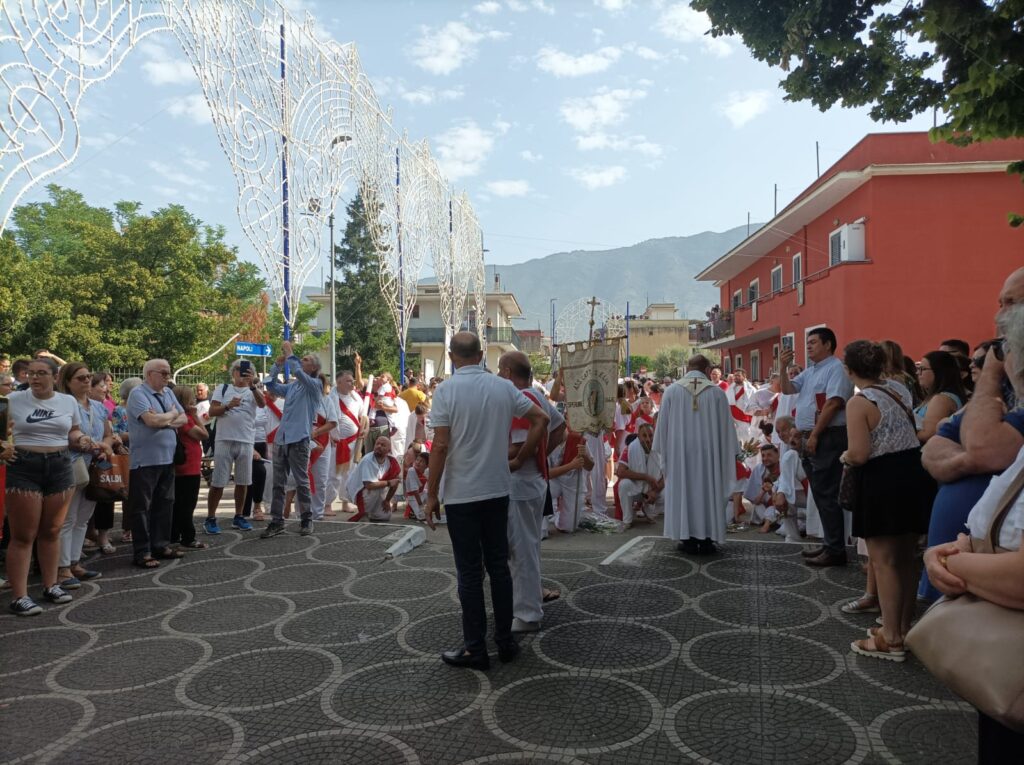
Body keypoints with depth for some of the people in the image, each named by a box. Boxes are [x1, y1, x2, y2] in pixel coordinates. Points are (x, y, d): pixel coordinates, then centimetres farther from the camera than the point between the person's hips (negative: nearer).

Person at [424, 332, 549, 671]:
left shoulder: (447, 390, -11)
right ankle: (505, 641, 22)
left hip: (461, 494, -4)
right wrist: (519, 460, 8)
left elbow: (440, 446, -15)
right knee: (499, 566, 13)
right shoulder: (504, 387, 2)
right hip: (497, 490, 4)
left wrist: (432, 494, -7)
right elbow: (541, 419, 4)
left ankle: (475, 648, 13)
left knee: (469, 572, 4)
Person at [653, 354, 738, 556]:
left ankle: (688, 539, 8)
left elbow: (663, 423, 2)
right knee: (708, 491, 8)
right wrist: (729, 453, 12)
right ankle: (706, 539, 10)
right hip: (708, 451, 0)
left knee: (683, 491, 6)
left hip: (679, 451, 0)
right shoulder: (717, 392, -2)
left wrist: (663, 452, 11)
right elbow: (726, 425, 3)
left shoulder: (672, 390, -3)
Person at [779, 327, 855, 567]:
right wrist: (784, 367, 2)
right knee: (820, 493, 13)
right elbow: (787, 389, 17)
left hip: (828, 437, -9)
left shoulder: (836, 368, -10)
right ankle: (831, 544, 21)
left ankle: (835, 550, -3)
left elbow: (833, 403, -18)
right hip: (811, 438, 9)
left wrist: (814, 435, -19)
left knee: (827, 495, -8)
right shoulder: (810, 371, 18)